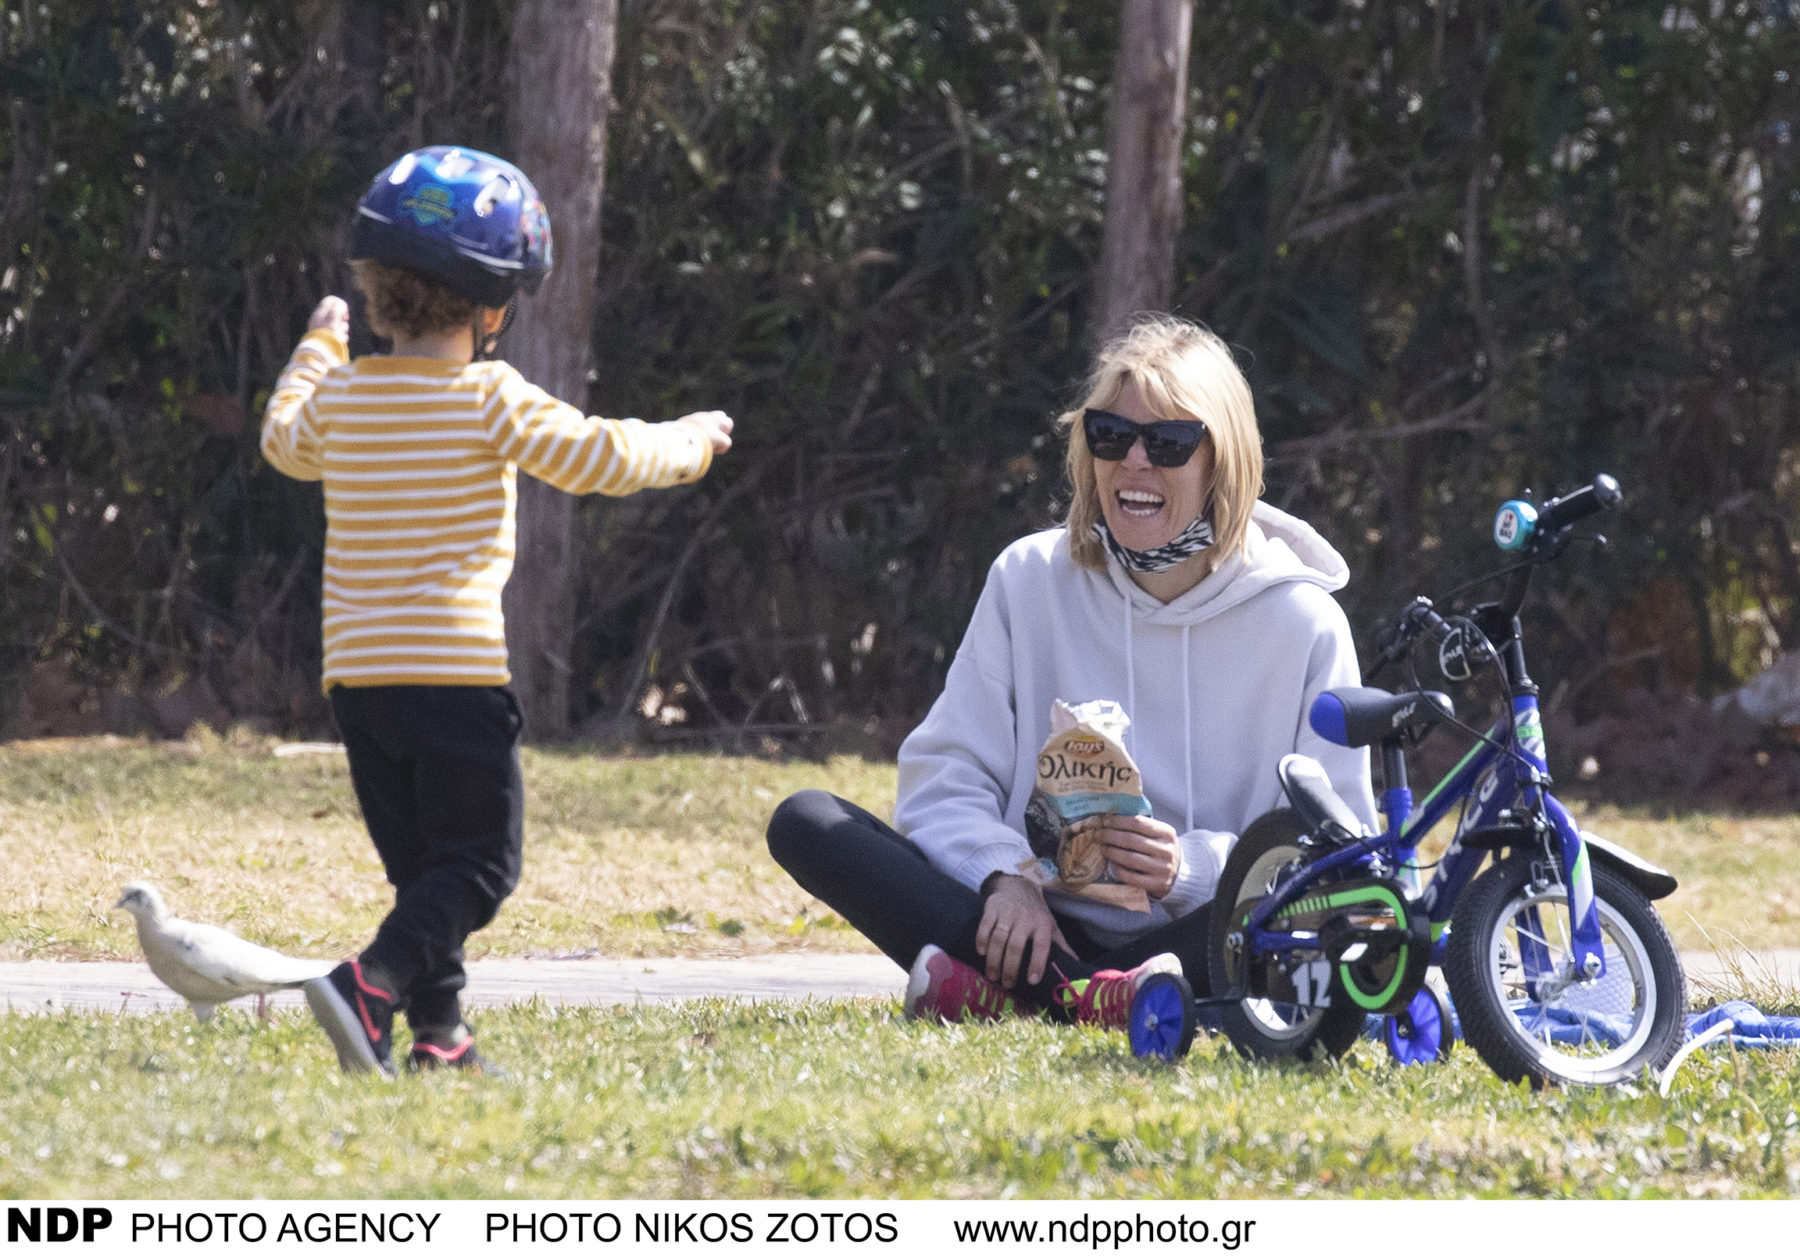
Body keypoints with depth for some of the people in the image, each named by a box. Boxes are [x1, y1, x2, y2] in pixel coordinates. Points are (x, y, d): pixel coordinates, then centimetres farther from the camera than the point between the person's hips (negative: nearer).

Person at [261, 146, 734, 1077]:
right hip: (456, 670, -6)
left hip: (356, 675, 6)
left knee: (419, 866, 16)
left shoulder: (338, 394, 6)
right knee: (477, 865, -2)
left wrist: (318, 348, 44)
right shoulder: (490, 399, -9)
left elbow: (286, 442, 28)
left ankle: (439, 1034, 12)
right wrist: (692, 442, 13)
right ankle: (370, 989, -23)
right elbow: (598, 458, -5)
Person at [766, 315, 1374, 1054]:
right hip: (1043, 931, 3)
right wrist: (1003, 874, -19)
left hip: (1196, 944, -3)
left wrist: (1192, 868, -22)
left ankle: (1000, 993, -36)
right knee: (804, 824, -17)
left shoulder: (1301, 623, 0)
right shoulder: (1031, 581, 7)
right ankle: (1088, 998, -34)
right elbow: (944, 776, 3)